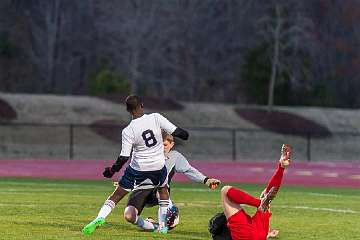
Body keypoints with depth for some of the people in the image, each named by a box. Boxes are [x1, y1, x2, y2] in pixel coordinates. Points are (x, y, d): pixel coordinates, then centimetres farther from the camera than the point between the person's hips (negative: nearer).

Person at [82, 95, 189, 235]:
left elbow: (124, 157, -15)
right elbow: (176, 132, -10)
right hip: (158, 167, 2)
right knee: (163, 191, 30)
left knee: (116, 195, 9)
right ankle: (162, 226, 25)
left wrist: (112, 170, -1)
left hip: (138, 169, -2)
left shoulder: (128, 131, -15)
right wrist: (184, 134, 13)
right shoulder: (156, 118, -12)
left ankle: (100, 218, -9)